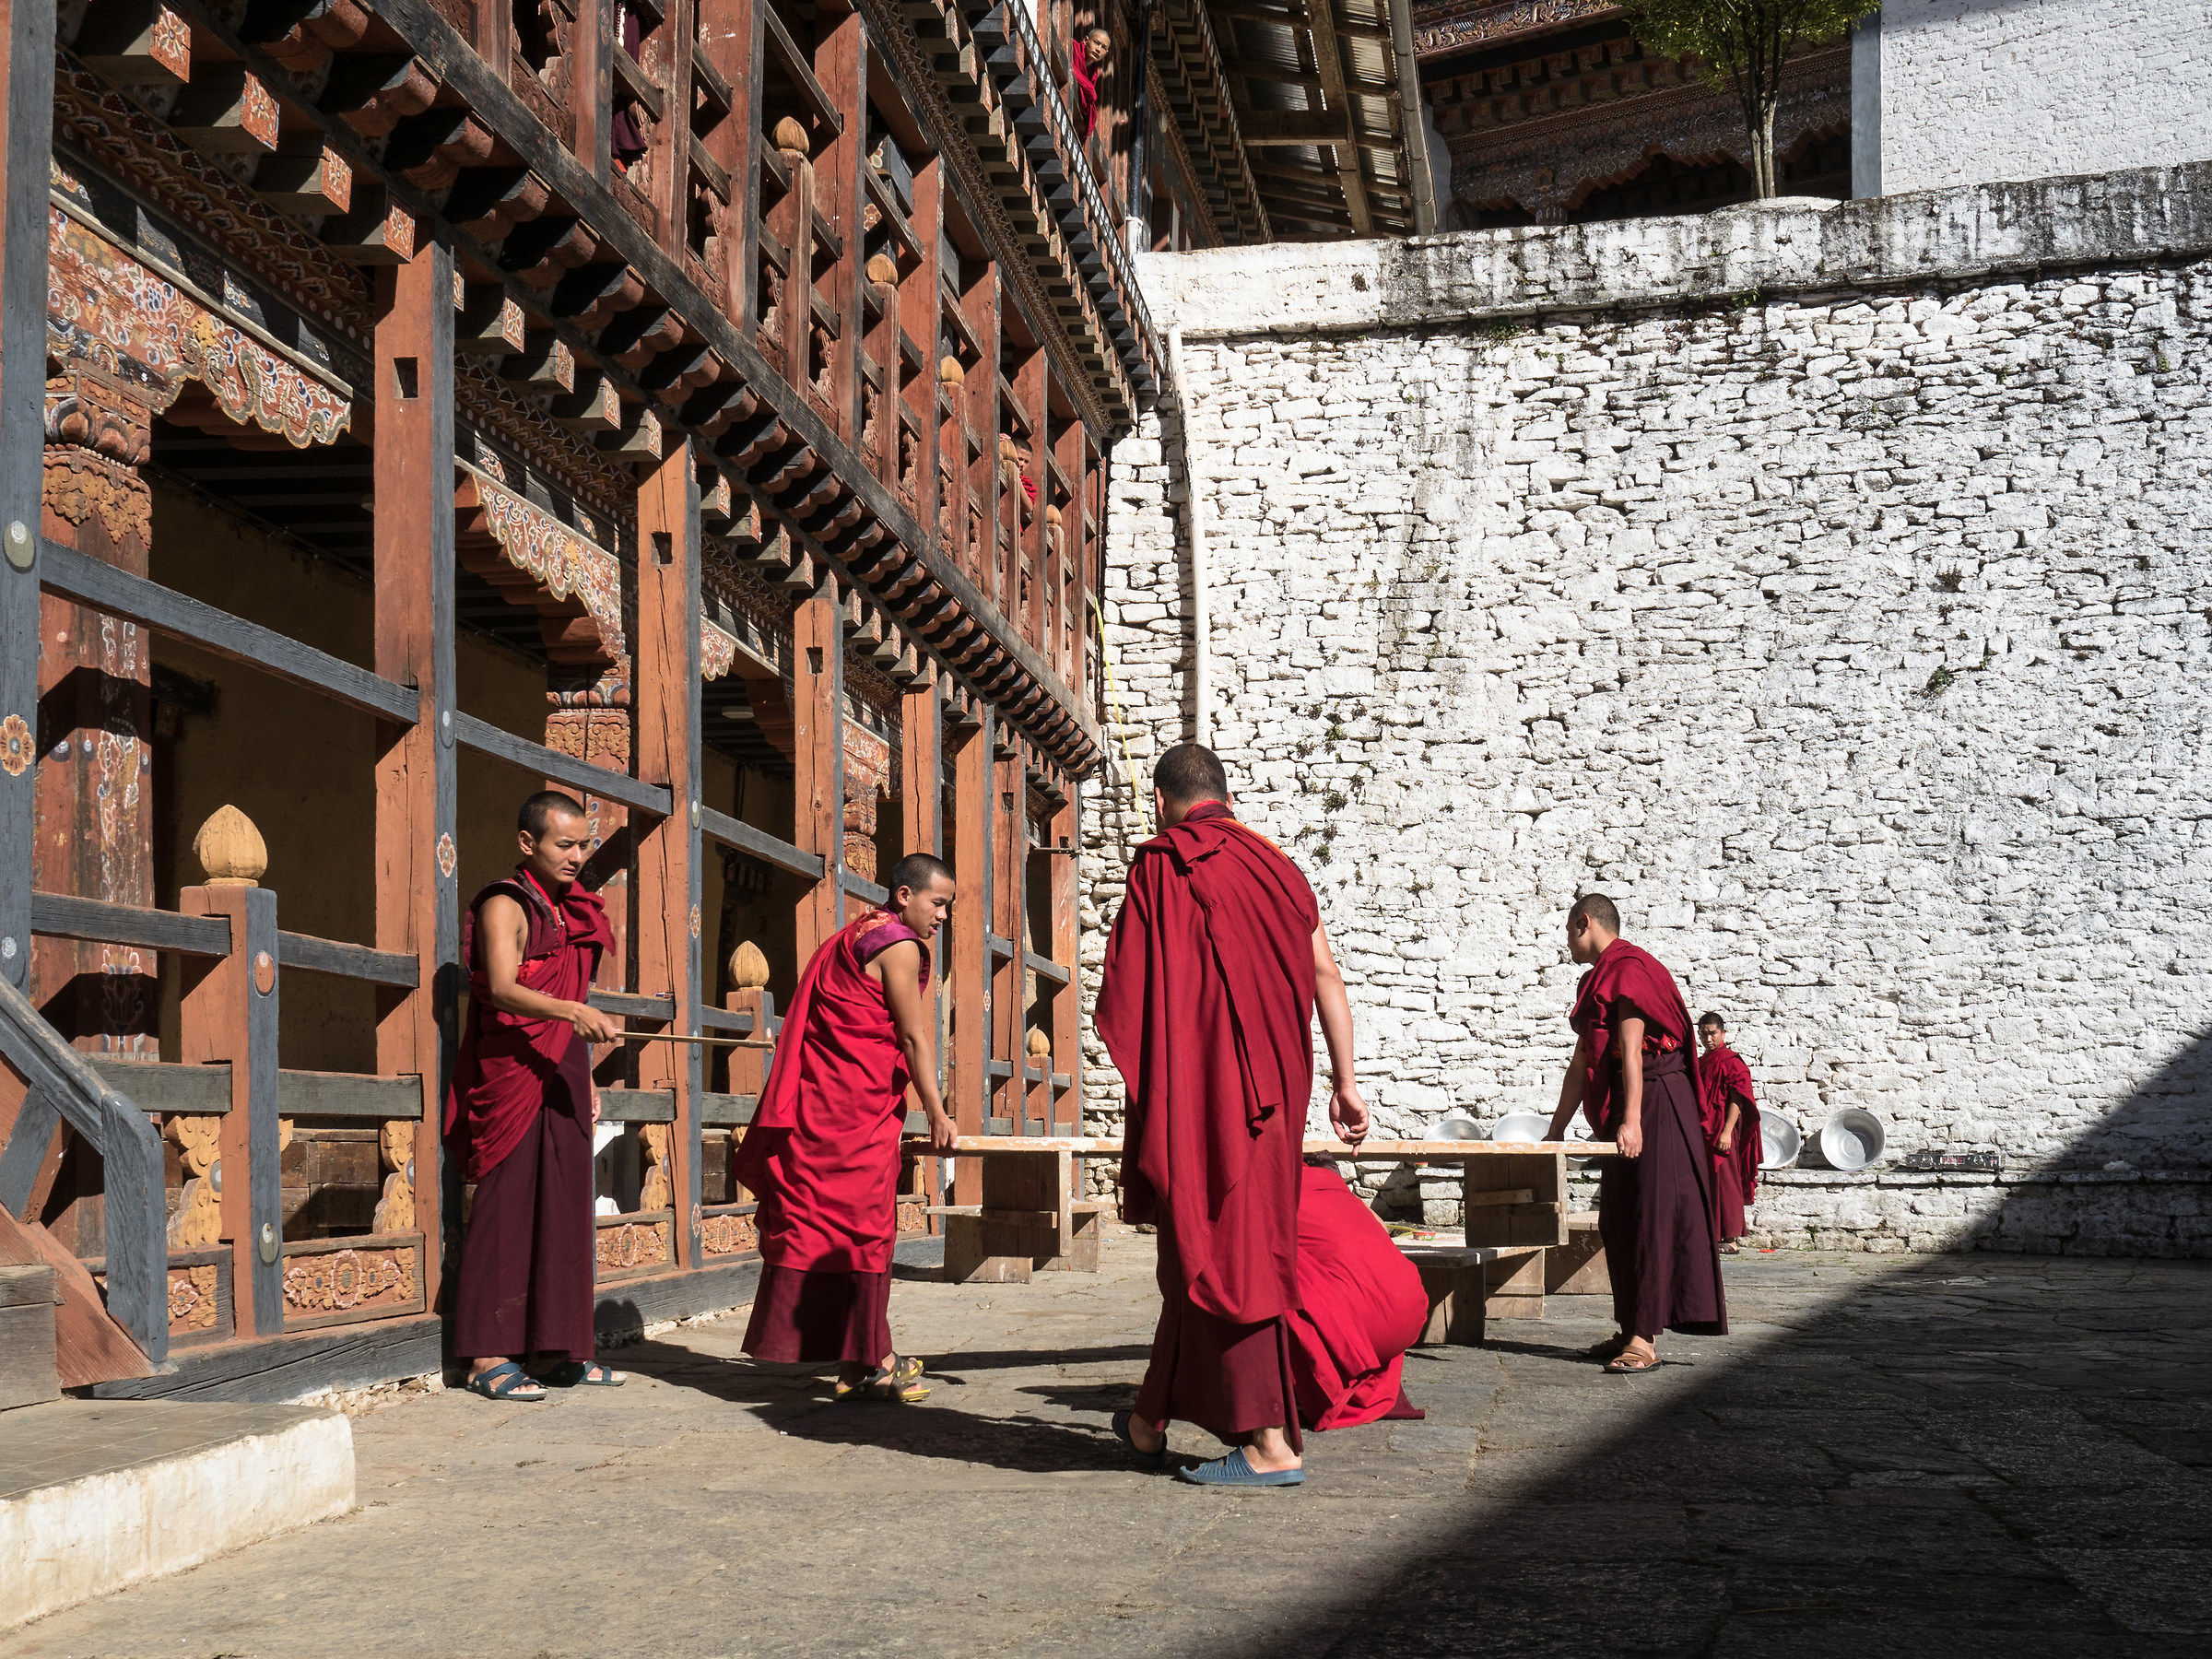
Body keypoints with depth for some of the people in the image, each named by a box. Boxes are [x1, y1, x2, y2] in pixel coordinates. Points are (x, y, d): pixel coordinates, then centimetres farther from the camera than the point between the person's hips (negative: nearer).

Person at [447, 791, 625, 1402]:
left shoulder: (569, 912, 18)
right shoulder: (505, 906, -8)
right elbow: (502, 989, -24)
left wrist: (584, 1078, 19)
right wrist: (575, 1011, -38)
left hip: (560, 1077, 8)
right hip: (511, 1077, -8)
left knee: (564, 1211, 8)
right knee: (506, 1210, -8)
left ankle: (560, 1350, 13)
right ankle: (488, 1358, -6)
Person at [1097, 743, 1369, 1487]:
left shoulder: (1160, 866, -5)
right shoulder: (1272, 864, 13)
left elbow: (1128, 994, -10)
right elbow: (1326, 976, 8)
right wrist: (1344, 1082, 9)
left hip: (1197, 1086, -7)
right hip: (1272, 1084, 7)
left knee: (1216, 1249, -3)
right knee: (1203, 1244, 15)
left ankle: (1271, 1444, -6)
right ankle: (1151, 1420, 27)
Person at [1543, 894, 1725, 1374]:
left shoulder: (1628, 967, -9)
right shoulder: (1597, 979, 21)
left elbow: (1632, 1047, -19)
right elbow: (1581, 1064, 24)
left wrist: (1632, 1119, -26)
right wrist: (1555, 1131, 24)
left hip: (1655, 1099, -10)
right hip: (1621, 1109, 10)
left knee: (1651, 1213, -11)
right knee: (1619, 1219, 9)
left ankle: (1645, 1338, -13)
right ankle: (1633, 1331, 14)